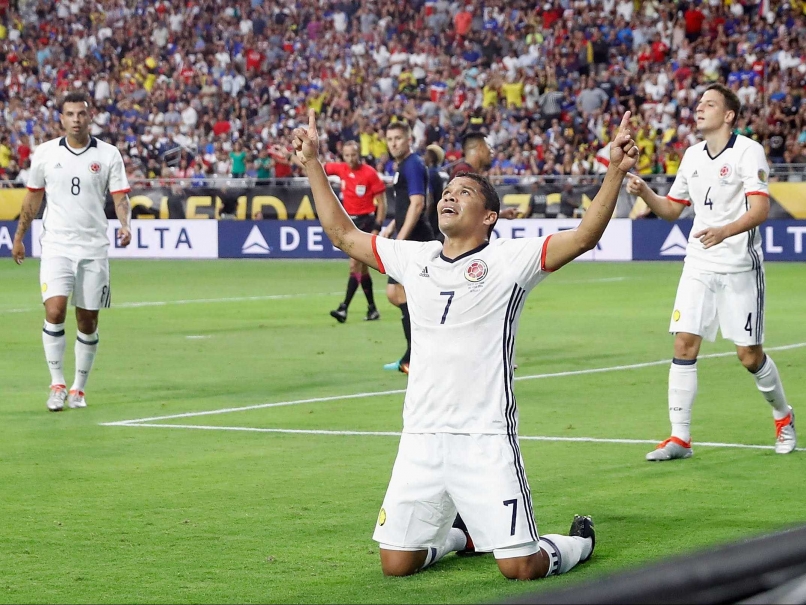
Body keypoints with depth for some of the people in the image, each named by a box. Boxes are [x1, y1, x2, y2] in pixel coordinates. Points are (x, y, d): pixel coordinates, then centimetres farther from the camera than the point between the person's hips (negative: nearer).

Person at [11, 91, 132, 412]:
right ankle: (57, 384, -6)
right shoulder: (44, 153, 3)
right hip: (56, 246, 0)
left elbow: (120, 197, -1)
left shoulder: (109, 155, 0)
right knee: (55, 311, -16)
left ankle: (79, 388, 17)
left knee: (88, 322, 4)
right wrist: (19, 236, 18)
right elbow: (33, 196, 14)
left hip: (94, 249, 0)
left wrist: (124, 225, -20)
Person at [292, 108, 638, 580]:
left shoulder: (510, 260, -3)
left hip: (486, 438, -5)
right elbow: (343, 233, 22)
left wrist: (616, 172, -26)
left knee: (521, 567, -9)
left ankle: (578, 542, 26)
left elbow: (584, 236, -14)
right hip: (421, 437, 5)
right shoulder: (414, 259, 12)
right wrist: (313, 164, 21)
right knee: (396, 563, 6)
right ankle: (461, 535, 38)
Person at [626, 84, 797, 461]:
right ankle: (680, 439, -3)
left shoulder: (748, 151, -9)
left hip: (739, 268, -5)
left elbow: (760, 208, -20)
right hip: (699, 265, 5)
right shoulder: (692, 156, 11)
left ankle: (783, 417, 26)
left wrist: (725, 231, -37)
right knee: (684, 343, -6)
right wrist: (644, 193, -1)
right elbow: (671, 209, 19)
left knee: (749, 355, -1)